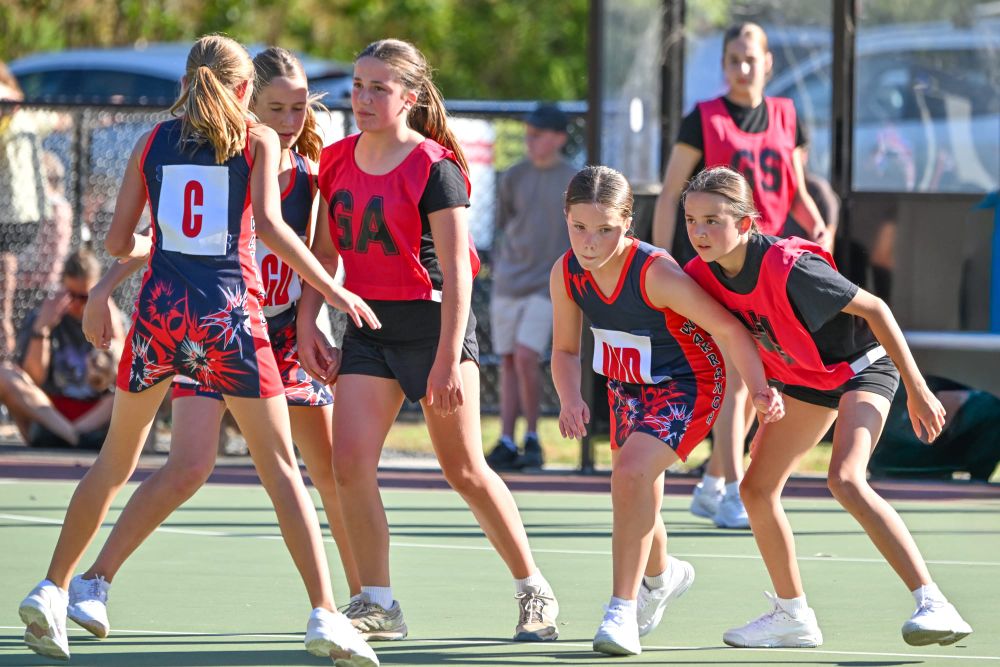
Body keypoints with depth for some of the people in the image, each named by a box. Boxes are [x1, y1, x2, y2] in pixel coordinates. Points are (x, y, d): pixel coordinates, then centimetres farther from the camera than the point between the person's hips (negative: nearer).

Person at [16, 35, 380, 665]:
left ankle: (52, 591, 15)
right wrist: (334, 290, -4)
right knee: (281, 467, -1)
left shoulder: (152, 142, 12)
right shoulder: (258, 140, 4)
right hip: (231, 313, -3)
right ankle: (325, 615, -10)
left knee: (116, 460, 18)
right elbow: (270, 225, -10)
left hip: (160, 307, 3)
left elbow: (118, 242, 10)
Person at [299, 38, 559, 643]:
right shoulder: (338, 160, 6)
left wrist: (448, 360, -20)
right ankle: (378, 605, -1)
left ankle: (535, 592, 15)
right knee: (351, 464, -8)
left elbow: (456, 271, -15)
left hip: (432, 321, -6)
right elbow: (325, 250, 16)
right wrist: (307, 320, 5)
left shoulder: (433, 167, -13)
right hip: (368, 322, 6)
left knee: (466, 471, 0)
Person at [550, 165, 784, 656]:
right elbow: (566, 349, -1)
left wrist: (760, 389, -37)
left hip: (688, 385, -6)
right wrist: (570, 400, -21)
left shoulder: (656, 274, -32)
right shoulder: (565, 275, -16)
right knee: (638, 503, 18)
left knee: (630, 473, -28)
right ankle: (661, 575, 52)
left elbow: (728, 328, -25)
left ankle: (624, 609, -19)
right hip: (627, 387, 6)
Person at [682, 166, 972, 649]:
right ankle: (793, 616, 23)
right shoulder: (702, 275, -13)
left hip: (862, 366, -8)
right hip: (806, 379, 8)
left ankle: (933, 604, -33)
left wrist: (917, 391, -19)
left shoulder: (788, 269, -33)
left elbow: (874, 309, -23)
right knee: (756, 489, 7)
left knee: (845, 480, -29)